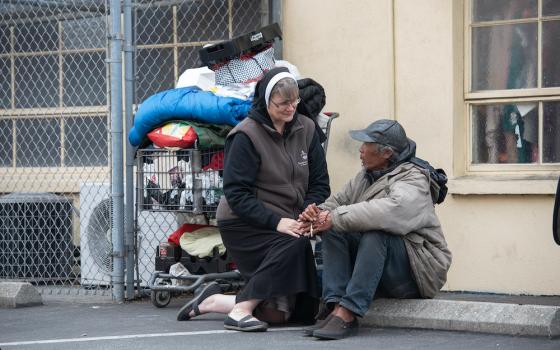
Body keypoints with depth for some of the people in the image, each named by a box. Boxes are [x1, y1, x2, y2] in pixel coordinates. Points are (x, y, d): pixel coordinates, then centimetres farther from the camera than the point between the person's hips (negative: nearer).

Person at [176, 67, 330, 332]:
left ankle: (211, 301, 15)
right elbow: (236, 193, -16)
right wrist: (275, 221, -27)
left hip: (287, 224, 6)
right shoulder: (246, 136, -12)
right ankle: (240, 311, -23)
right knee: (294, 244, -35)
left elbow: (320, 184, 5)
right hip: (242, 223, -6)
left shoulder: (306, 129, 4)